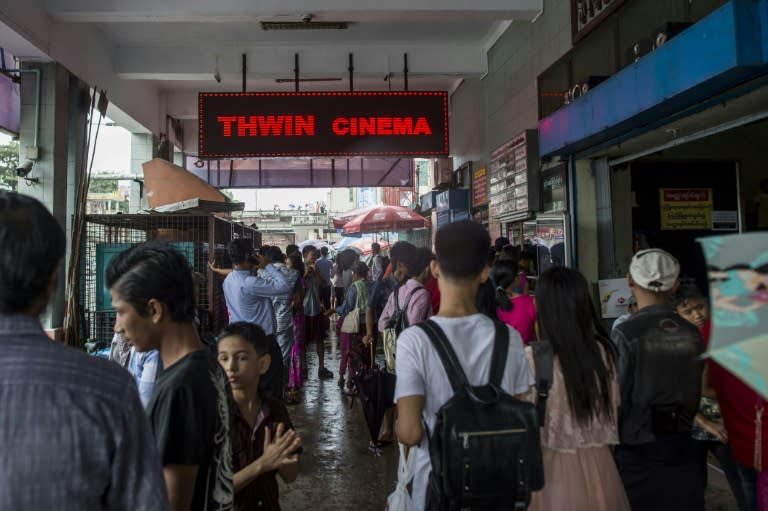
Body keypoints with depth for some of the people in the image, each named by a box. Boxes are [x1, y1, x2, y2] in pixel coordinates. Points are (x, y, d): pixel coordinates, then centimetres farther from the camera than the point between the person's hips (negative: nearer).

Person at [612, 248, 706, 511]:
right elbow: (695, 393, 9)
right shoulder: (692, 333, -1)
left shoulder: (626, 334, -17)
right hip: (682, 449, 5)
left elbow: (616, 398, -14)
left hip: (637, 452, -4)